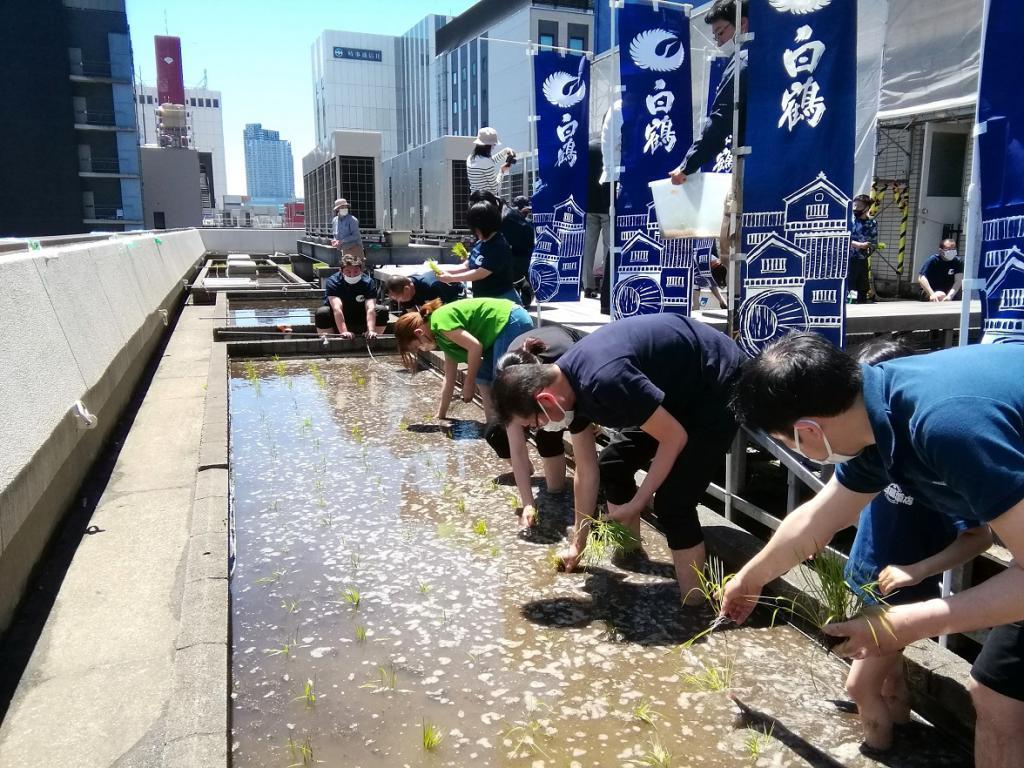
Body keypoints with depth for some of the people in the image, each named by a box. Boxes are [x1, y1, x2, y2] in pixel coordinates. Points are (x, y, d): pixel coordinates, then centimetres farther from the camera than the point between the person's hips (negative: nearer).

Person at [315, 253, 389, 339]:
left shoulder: (368, 282, -18)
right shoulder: (332, 281, -23)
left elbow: (370, 308, -31)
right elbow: (337, 309, -36)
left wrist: (371, 331, -46)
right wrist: (343, 332, -48)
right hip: (337, 320, -2)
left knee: (383, 311, -19)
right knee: (322, 313, -32)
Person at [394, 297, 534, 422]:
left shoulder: (440, 321, -12)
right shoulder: (442, 336, 17)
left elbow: (475, 346, -19)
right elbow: (450, 378, 22)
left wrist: (469, 383, -9)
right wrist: (440, 415, 27)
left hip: (513, 322, -10)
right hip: (506, 326, 10)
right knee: (482, 376, 10)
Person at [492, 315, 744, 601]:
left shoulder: (604, 380, -35)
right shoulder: (568, 386, -5)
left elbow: (675, 438, -24)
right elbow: (586, 472, 6)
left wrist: (637, 504, -14)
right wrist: (577, 545, 14)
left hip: (717, 387, -9)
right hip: (679, 388, 9)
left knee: (672, 503, -16)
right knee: (612, 467, 12)